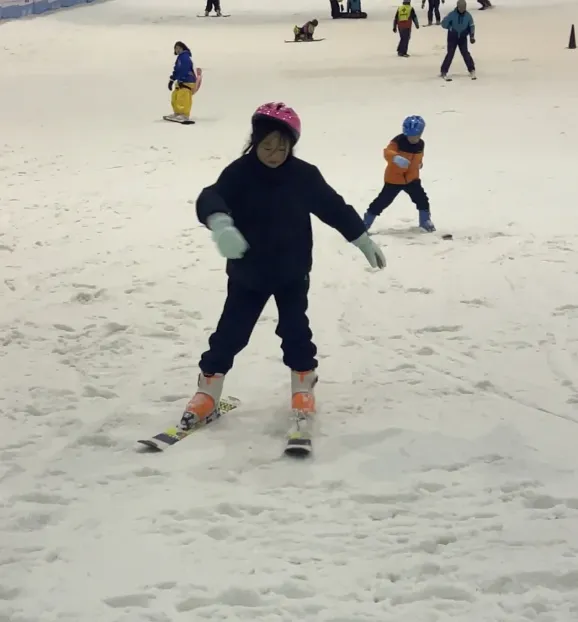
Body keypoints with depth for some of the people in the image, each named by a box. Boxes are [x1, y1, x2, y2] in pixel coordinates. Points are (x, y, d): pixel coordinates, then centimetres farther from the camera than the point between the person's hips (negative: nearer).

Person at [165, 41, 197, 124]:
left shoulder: (185, 57, -14)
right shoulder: (180, 58, 19)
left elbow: (184, 70, -23)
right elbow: (176, 70, 23)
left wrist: (181, 80, -25)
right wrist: (172, 80, 18)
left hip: (187, 81, -11)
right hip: (181, 81, 11)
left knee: (183, 98, -17)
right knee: (175, 96, 16)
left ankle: (185, 116, -20)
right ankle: (177, 113, 27)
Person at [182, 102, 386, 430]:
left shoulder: (304, 175, -10)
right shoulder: (239, 173, -16)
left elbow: (334, 207, 1)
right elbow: (211, 198, -33)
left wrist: (364, 240, 7)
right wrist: (220, 223, -56)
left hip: (292, 272, 1)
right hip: (248, 273, 0)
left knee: (295, 330, 4)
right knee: (232, 331, 4)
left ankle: (304, 386, 23)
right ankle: (208, 391, 16)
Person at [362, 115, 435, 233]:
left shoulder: (420, 144, -3)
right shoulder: (398, 141, -23)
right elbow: (387, 152, -41)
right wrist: (396, 157, -59)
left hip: (411, 178, 5)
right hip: (394, 178, -5)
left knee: (422, 199, 5)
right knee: (383, 200, -2)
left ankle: (425, 220, 26)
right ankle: (366, 222, 10)